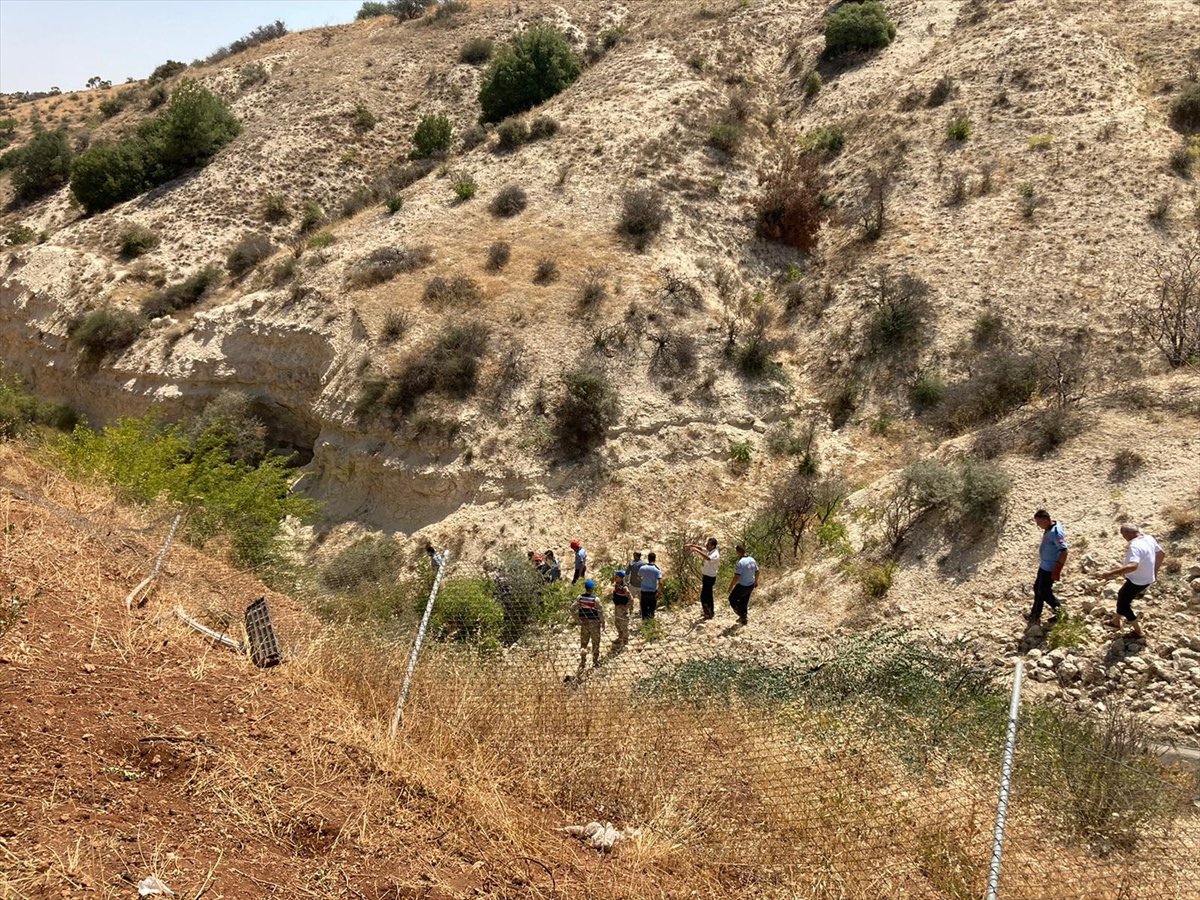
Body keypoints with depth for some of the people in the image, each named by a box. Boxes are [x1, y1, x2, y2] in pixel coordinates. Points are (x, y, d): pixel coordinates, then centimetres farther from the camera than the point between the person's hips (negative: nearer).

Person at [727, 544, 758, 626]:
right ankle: (743, 619, 35)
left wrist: (730, 587, -14)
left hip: (742, 586, -7)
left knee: (732, 599, 16)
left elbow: (736, 577, -25)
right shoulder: (752, 560, -1)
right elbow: (757, 572, 11)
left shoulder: (741, 562, -25)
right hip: (751, 585, 7)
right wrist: (756, 582, 28)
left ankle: (742, 615, 8)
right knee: (744, 601, 24)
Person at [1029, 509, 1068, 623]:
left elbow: (1064, 551, -29)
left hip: (1050, 568, -10)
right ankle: (1035, 615, 31)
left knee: (1044, 592, 2)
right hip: (1044, 566, 10)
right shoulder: (1048, 529, 3)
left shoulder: (1056, 532, -27)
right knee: (1038, 588, 18)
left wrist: (1057, 571, -26)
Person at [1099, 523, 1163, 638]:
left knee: (1123, 604, 10)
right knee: (1122, 595, 28)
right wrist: (1155, 570, 25)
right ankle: (1116, 620, 43)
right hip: (1147, 578, 9)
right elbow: (1161, 553, 12)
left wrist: (1111, 573, -48)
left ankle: (1138, 630, 19)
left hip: (1137, 581, -9)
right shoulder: (1149, 538, -3)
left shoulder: (1135, 546, -32)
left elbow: (1133, 566, -47)